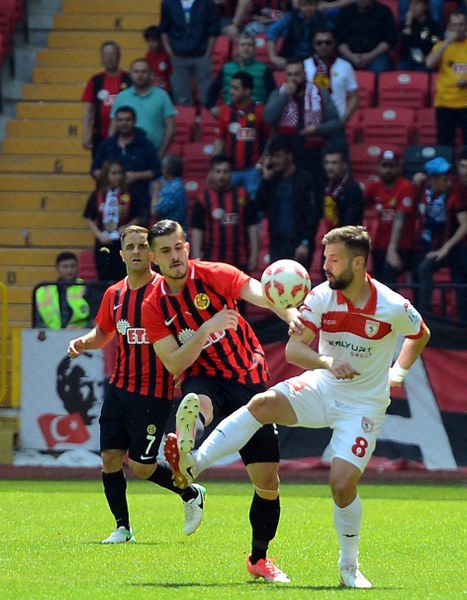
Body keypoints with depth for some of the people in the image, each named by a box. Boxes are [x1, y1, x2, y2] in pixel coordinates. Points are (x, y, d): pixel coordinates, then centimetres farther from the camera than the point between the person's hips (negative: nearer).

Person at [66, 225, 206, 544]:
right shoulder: (114, 295, 9)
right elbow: (103, 332, 25)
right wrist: (82, 342, 5)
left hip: (154, 391, -6)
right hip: (119, 387, 6)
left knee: (142, 465, -6)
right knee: (110, 458, 1)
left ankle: (192, 495, 21)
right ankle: (123, 528, 15)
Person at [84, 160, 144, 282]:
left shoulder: (128, 196, -1)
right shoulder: (97, 195, 2)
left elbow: (137, 218, 3)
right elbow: (89, 219, 4)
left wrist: (126, 227, -14)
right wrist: (99, 235, -9)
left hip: (123, 242, -1)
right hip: (103, 243, 1)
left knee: (122, 278, -1)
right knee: (104, 277, 3)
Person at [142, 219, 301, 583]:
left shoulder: (215, 276, -5)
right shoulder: (154, 307, 0)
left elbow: (264, 296, -22)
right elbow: (174, 365, -8)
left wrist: (292, 314, -43)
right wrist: (206, 330, -24)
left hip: (249, 381, 1)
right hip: (204, 381, 0)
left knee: (268, 482, 1)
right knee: (196, 404, -42)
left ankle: (259, 559, 22)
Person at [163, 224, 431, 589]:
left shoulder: (394, 308, -15)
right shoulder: (322, 297, -11)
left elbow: (421, 335, 9)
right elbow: (293, 349, -18)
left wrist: (399, 372, 3)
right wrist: (328, 361, -34)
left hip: (364, 405, -2)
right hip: (322, 389, 2)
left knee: (343, 483, -16)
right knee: (263, 403, -25)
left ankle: (350, 568, 6)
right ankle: (193, 465, -33)